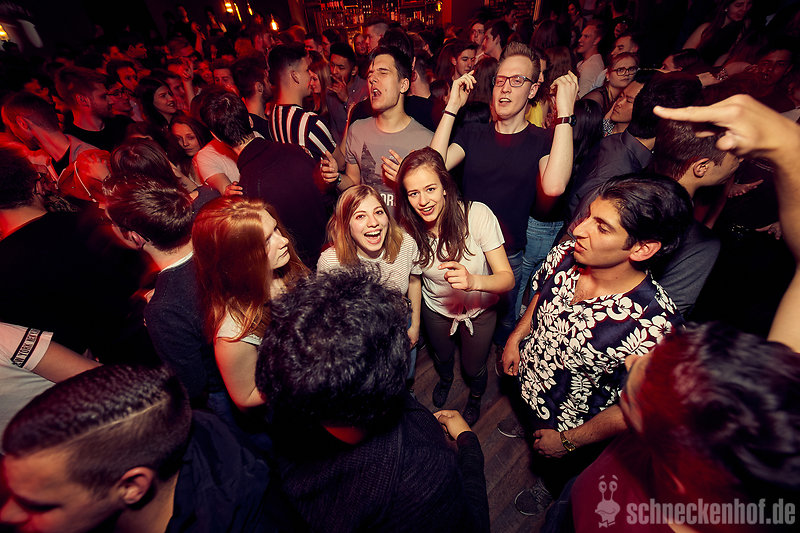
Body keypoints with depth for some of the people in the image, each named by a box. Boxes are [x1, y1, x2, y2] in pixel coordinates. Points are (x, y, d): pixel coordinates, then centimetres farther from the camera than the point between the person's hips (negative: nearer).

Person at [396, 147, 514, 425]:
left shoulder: (478, 215, -33)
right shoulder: (409, 226, -23)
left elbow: (507, 278, -30)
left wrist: (474, 281, -51)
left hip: (479, 309, -2)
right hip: (436, 308, 2)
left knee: (473, 368, 21)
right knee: (442, 356, 29)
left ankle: (476, 397, 60)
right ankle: (445, 379, 69)